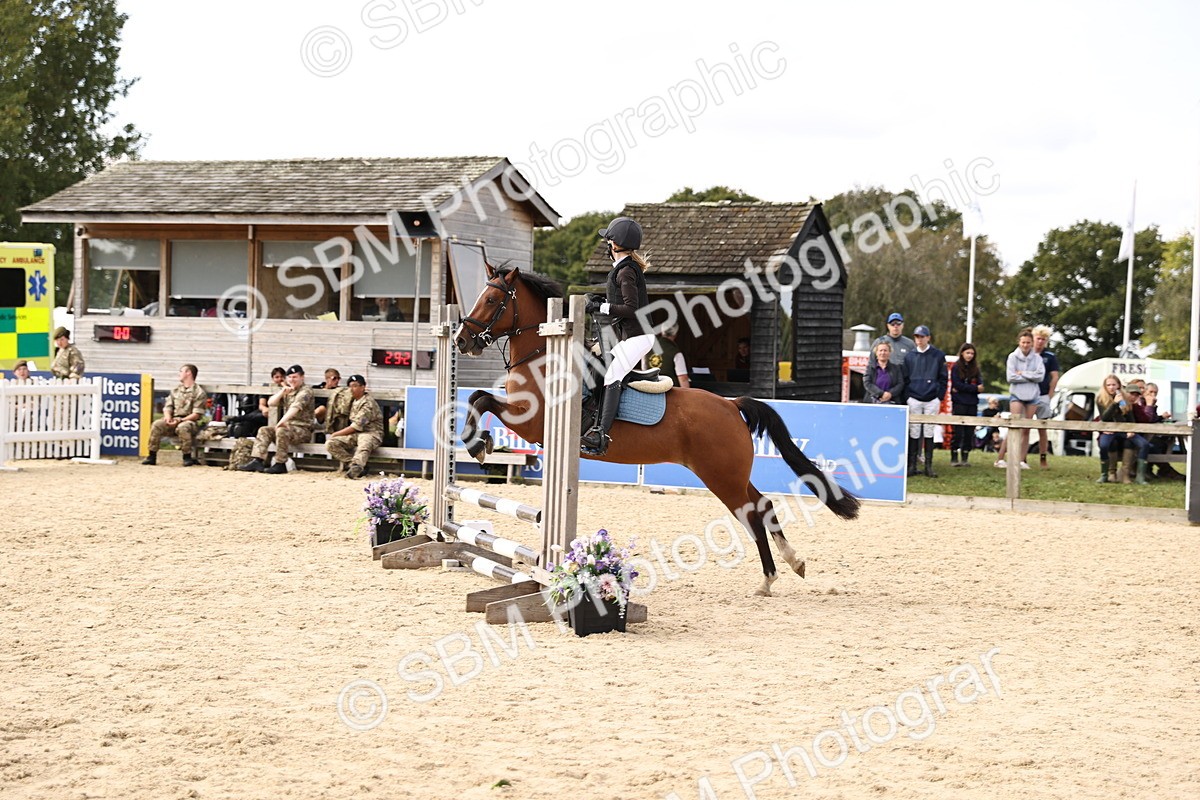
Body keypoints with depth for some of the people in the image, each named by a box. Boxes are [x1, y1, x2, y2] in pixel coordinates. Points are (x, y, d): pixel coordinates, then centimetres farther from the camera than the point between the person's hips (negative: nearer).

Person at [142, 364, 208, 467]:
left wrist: (180, 420, -21)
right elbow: (167, 407, 14)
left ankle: (187, 457, -26)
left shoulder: (199, 392, -4)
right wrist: (168, 417, -10)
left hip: (190, 421, -5)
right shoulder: (175, 390, 18)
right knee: (157, 424, -22)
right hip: (174, 421, 5)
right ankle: (152, 456, -21)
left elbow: (197, 414, -11)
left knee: (182, 427, -40)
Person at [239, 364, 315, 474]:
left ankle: (280, 464, -29)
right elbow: (270, 403, 11)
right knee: (264, 431, -9)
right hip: (288, 426, 8)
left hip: (303, 429, -8)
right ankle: (256, 460, -20)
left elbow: (295, 407, -25)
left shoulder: (305, 391, -7)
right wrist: (282, 392, -6)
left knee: (281, 431, -34)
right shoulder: (287, 391, 19)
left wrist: (282, 421, -38)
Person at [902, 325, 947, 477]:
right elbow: (905, 379, 10)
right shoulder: (909, 356, 6)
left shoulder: (938, 356, 3)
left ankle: (929, 466, 5)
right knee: (914, 433, 0)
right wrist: (908, 395, 2)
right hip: (914, 400, 1)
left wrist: (940, 397, -1)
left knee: (929, 433, 2)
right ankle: (912, 466, 2)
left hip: (932, 400, -1)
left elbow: (943, 379, 5)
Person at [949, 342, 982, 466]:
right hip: (959, 404, -4)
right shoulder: (956, 367, 0)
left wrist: (964, 389, -11)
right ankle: (954, 459, 1)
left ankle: (965, 458, 10)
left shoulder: (975, 368, 13)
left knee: (969, 433, 4)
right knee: (958, 432, -5)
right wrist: (974, 388, -10)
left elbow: (980, 384, 3)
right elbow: (957, 385, -9)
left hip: (972, 404, 4)